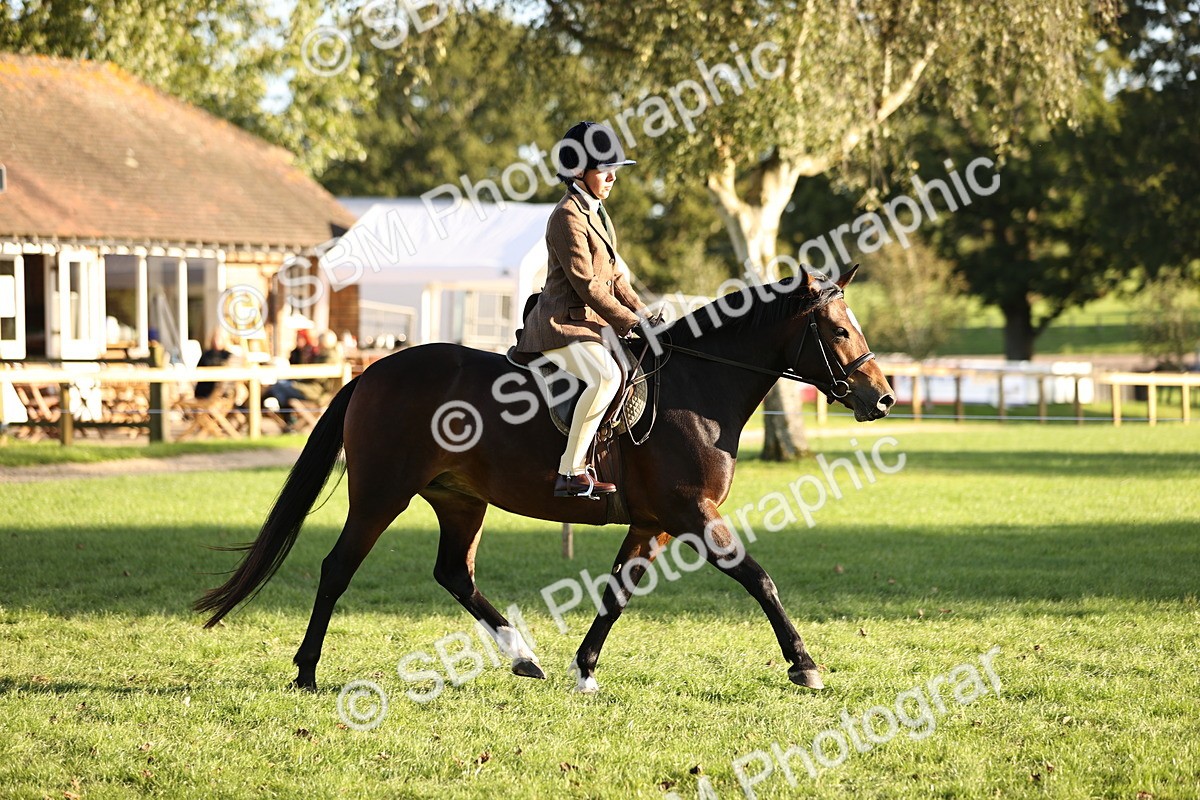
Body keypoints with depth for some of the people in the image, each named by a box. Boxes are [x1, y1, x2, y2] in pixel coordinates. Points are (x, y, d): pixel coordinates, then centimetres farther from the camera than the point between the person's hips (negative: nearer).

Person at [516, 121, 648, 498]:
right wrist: (630, 324, -17)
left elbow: (612, 277, 21)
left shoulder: (596, 213, 17)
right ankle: (570, 473, -32)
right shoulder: (568, 216, -14)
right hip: (562, 325, -11)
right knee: (606, 376, -34)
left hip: (592, 323, 11)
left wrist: (643, 314, 8)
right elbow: (586, 284, -19)